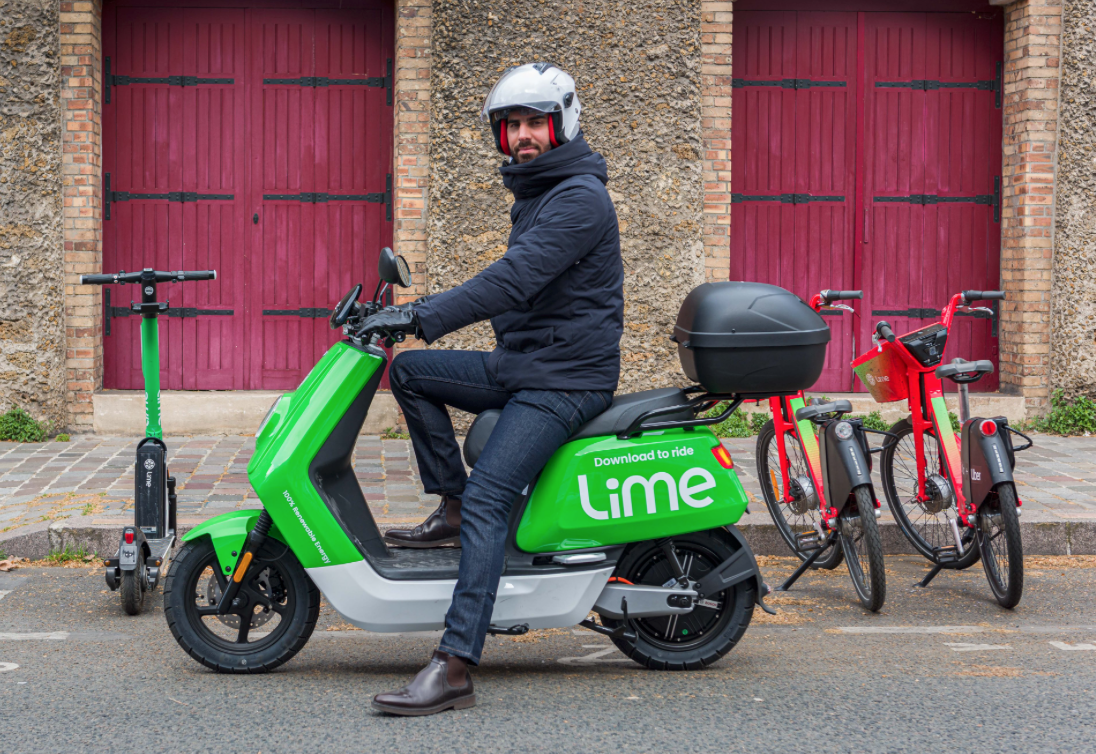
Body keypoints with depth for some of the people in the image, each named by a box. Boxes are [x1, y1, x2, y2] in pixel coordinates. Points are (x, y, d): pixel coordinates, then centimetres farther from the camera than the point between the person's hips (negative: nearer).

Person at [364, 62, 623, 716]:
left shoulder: (580, 198, -16)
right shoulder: (537, 192, 18)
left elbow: (515, 280, -27)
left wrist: (423, 318, -29)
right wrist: (424, 306, 19)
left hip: (566, 380, -10)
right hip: (519, 365, 10)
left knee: (488, 497, -23)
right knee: (410, 370, 9)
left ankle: (455, 670, -28)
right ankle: (451, 509, 11)